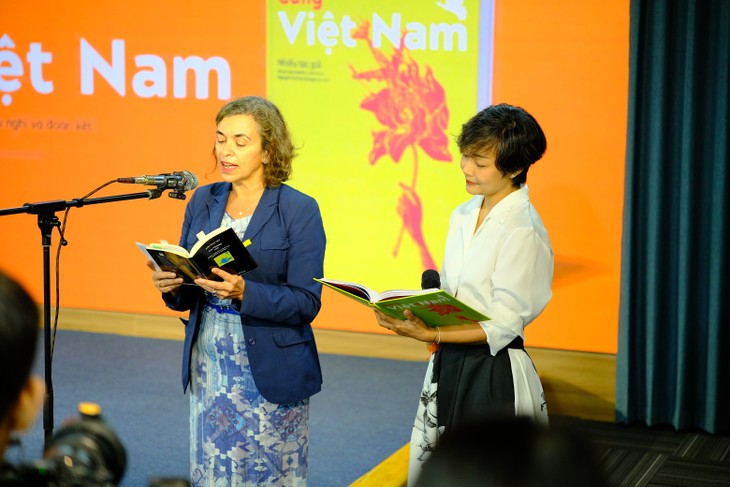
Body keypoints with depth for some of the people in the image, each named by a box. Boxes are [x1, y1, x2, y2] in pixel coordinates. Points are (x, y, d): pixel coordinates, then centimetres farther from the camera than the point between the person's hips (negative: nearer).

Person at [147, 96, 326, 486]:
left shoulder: (299, 210, -8)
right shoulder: (203, 200, 6)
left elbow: (306, 303, -13)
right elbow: (188, 298, 11)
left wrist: (244, 292, -27)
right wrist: (171, 285, -11)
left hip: (271, 374, -4)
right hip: (208, 369, 4)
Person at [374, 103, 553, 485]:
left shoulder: (523, 231, -17)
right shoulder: (463, 216, 8)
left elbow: (504, 325, -19)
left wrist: (430, 335, -25)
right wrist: (409, 312, -1)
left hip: (494, 373, -8)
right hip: (449, 366, 8)